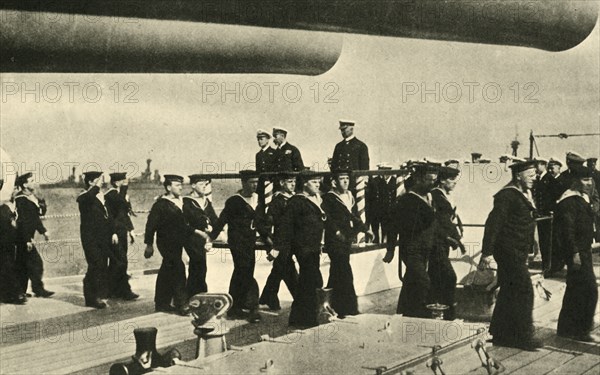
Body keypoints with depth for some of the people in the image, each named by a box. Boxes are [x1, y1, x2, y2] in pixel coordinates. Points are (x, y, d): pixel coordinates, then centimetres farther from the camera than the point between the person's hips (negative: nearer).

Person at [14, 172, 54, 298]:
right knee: (36, 262, -8)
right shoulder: (21, 200, -17)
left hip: (27, 237, 9)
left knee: (24, 265, 13)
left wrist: (43, 231, 12)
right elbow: (23, 221, -21)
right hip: (23, 237, -9)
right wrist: (27, 240, -23)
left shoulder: (32, 197, 11)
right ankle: (38, 289, -2)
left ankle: (21, 292, 19)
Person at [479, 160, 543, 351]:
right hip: (509, 251, -10)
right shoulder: (507, 195, -16)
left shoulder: (524, 194, 14)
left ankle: (501, 335, 22)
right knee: (524, 291, -7)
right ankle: (524, 337, -1)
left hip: (518, 252, 10)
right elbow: (493, 223, -20)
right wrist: (487, 253, -22)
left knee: (509, 292, 14)